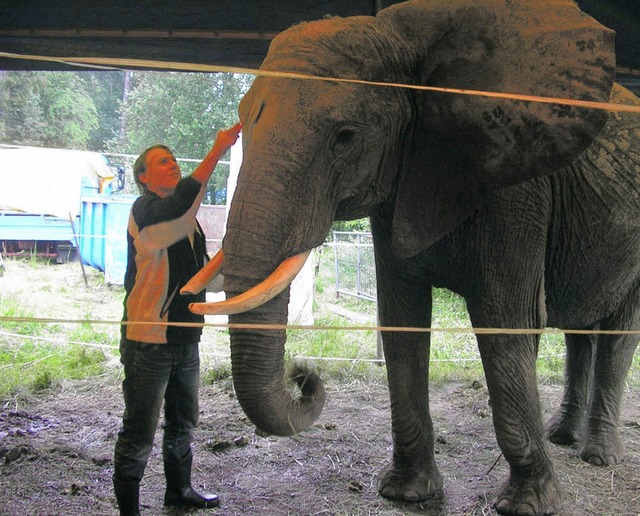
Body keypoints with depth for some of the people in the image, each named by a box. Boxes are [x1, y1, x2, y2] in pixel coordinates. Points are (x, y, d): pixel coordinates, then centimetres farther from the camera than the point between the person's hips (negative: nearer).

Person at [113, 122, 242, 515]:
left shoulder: (186, 217, 17)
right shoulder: (143, 212, -9)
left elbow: (203, 273, 24)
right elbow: (181, 200, -31)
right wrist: (219, 149, -32)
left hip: (185, 337, 9)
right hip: (148, 338, -8)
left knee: (183, 422, 21)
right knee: (139, 431, -1)